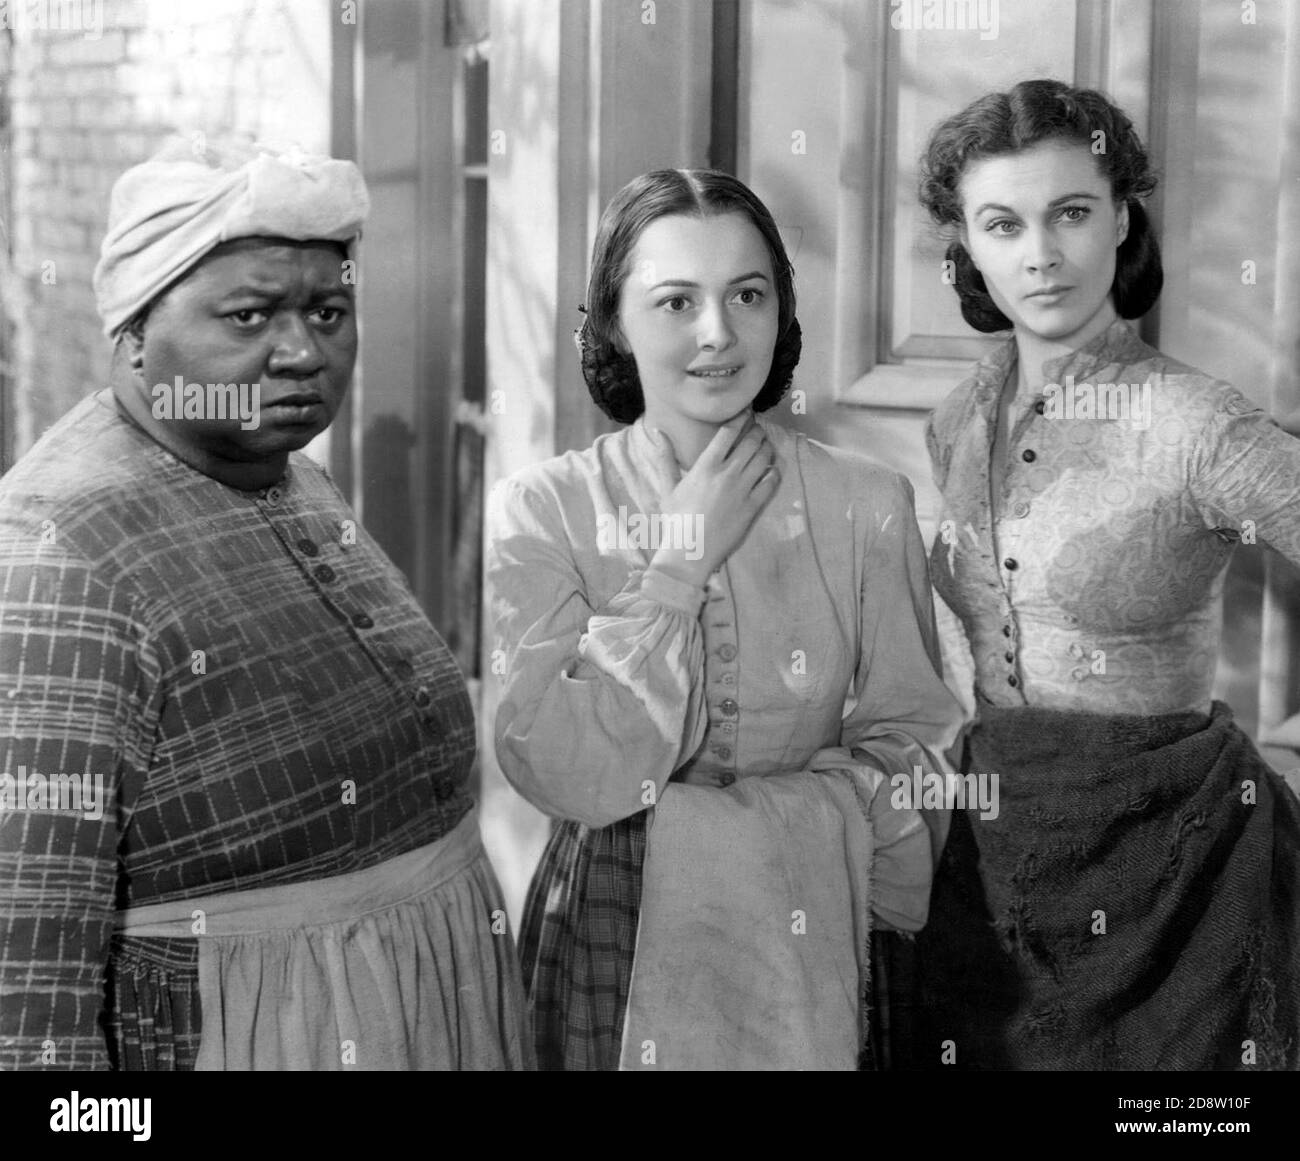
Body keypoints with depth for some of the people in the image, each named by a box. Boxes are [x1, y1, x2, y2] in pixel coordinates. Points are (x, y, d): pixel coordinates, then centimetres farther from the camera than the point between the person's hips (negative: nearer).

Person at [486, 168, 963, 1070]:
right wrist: (685, 557, -17)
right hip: (610, 952, 0)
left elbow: (912, 750, -6)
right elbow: (572, 777, -16)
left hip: (813, 947, 1)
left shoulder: (867, 506, -5)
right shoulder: (540, 511, -8)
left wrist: (696, 825, -18)